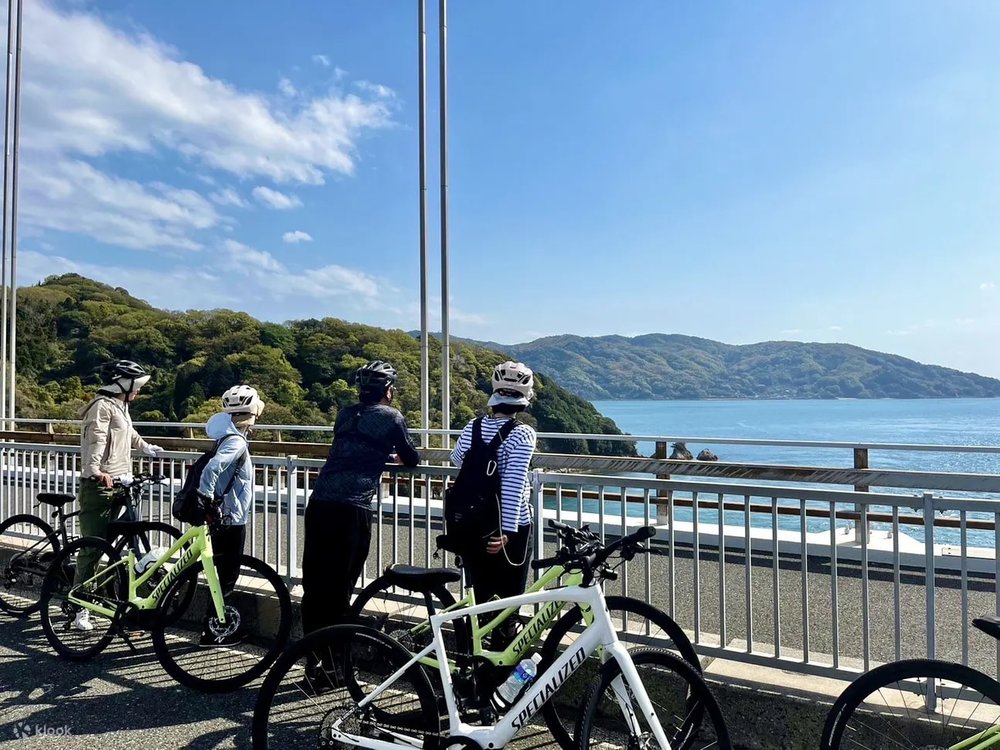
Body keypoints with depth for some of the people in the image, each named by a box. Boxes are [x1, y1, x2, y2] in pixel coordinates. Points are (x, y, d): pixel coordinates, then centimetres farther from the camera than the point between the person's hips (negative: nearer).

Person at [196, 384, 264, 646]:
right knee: (227, 576, 1)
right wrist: (205, 497, -26)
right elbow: (212, 467, -34)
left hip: (226, 517, 9)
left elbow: (215, 466, 19)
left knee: (226, 574, 17)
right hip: (230, 519, -9)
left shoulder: (232, 437, 10)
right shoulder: (236, 441, -20)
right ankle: (211, 631, 11)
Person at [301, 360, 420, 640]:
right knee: (339, 590, 4)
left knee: (314, 584, 14)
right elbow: (412, 459, 16)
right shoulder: (391, 416, 5)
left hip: (318, 503, 6)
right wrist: (399, 455, 37)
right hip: (352, 509, -5)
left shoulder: (345, 414, 19)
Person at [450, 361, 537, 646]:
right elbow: (513, 484, -24)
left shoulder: (473, 427, -1)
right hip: (511, 530, -4)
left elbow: (457, 459, 19)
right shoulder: (522, 433, -15)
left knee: (479, 600, 17)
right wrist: (506, 532, -25)